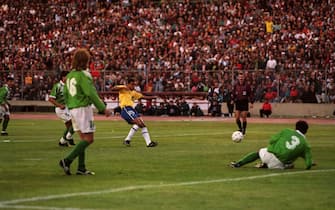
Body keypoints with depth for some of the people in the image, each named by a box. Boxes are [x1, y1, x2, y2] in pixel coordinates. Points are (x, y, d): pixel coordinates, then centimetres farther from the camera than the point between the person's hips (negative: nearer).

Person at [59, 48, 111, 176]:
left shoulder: (70, 75, 11)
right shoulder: (83, 75, -14)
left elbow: (65, 94, 17)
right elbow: (91, 93, -18)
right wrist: (103, 108, -13)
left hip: (72, 109, 9)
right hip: (83, 108, -9)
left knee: (83, 139, 12)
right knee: (89, 139, -5)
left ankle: (81, 168, 8)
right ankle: (67, 161, -12)